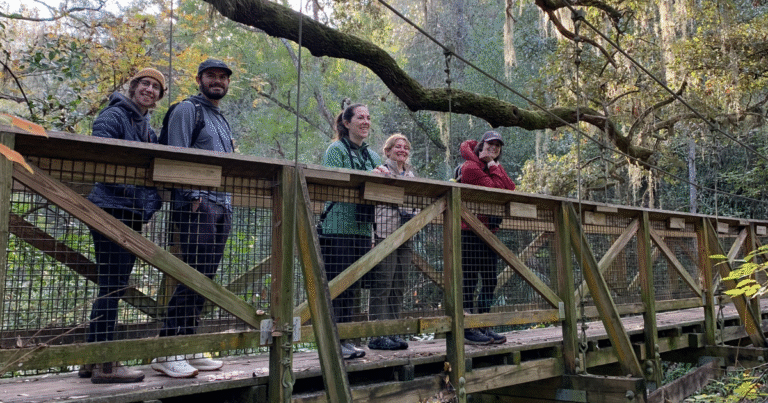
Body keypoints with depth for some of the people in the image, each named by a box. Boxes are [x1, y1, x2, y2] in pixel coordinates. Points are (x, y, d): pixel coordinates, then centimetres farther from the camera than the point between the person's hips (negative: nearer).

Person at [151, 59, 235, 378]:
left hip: (222, 207, 8)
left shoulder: (223, 120, 26)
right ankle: (166, 352, -7)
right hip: (197, 204, -8)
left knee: (205, 280, 7)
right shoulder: (187, 109, 2)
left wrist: (229, 201, 15)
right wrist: (194, 196, -16)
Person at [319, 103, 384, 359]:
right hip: (338, 227, -6)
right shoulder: (336, 150, 0)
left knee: (351, 285, 9)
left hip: (362, 228, 7)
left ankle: (345, 339, 17)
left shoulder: (373, 156, 20)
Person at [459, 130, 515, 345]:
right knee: (469, 280, -6)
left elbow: (510, 188, 5)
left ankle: (484, 327, 17)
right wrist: (493, 167, -4)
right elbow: (494, 189, -15)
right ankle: (467, 330, -2)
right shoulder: (471, 167, -5)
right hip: (471, 231, -9)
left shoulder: (494, 168, 22)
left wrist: (494, 165, 1)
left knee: (489, 280, 9)